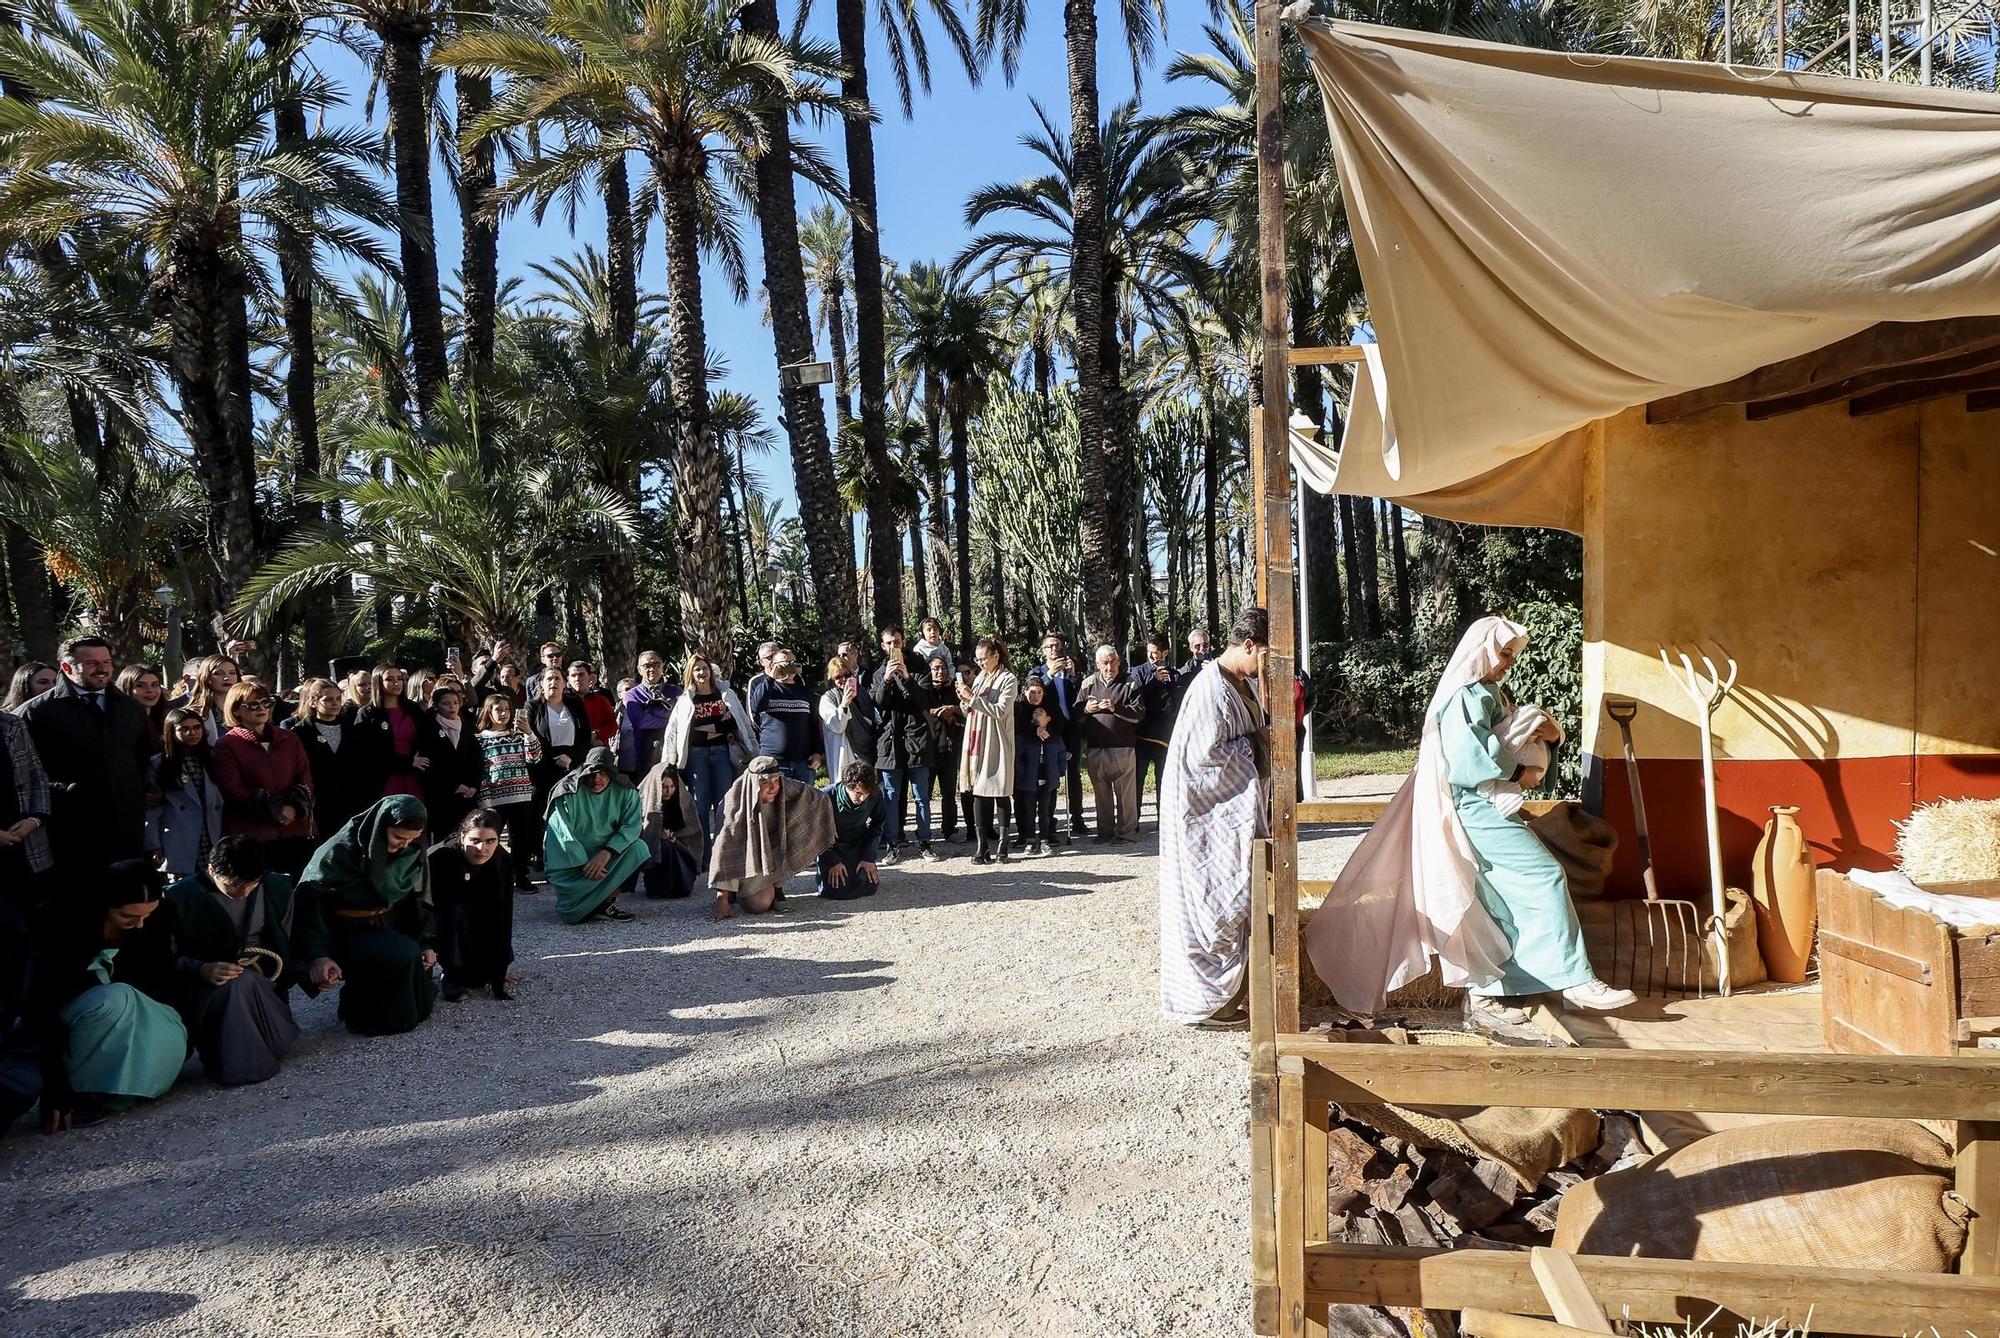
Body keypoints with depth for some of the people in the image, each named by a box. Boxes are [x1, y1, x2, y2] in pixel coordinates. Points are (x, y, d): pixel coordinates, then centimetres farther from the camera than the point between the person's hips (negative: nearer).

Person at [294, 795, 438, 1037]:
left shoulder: (411, 849, -6)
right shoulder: (343, 848, -23)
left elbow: (419, 898, 4)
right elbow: (308, 897, -26)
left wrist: (424, 942, -5)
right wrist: (317, 954, -36)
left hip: (389, 927, 7)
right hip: (348, 933, -7)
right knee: (404, 954, -28)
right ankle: (365, 1014, -8)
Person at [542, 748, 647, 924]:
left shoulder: (625, 792, -6)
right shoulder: (568, 793, -14)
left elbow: (632, 826, -14)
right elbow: (563, 837, -16)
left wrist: (606, 853, -27)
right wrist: (586, 866, -22)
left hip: (607, 857, 3)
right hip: (573, 861, -3)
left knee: (638, 848, -25)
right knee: (572, 913, -23)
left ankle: (606, 901, -17)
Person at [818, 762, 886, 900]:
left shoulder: (875, 794, -21)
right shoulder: (825, 797, -29)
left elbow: (877, 825, -3)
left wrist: (868, 857, -10)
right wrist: (833, 862, -17)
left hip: (858, 845, 2)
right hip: (831, 846, -2)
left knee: (870, 886, -15)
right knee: (834, 889, -18)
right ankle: (825, 871, 15)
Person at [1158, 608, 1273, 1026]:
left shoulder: (1245, 685, 8)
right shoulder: (1211, 688, -22)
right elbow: (1202, 755, -25)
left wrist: (1266, 738, 0)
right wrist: (1256, 742, -16)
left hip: (1235, 813, 9)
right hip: (1210, 814, -9)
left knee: (1232, 903, 16)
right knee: (1213, 904, 0)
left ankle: (1228, 988, 28)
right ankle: (1204, 1002, 12)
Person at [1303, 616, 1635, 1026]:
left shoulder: (1487, 692, 18)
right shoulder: (1466, 697, -14)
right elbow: (1469, 764, -22)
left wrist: (1543, 732, -1)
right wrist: (1521, 733, -13)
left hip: (1487, 810, 10)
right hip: (1478, 812, -10)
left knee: (1495, 906, 10)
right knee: (1546, 877, -11)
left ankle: (1482, 997, 15)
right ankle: (1576, 981, -5)